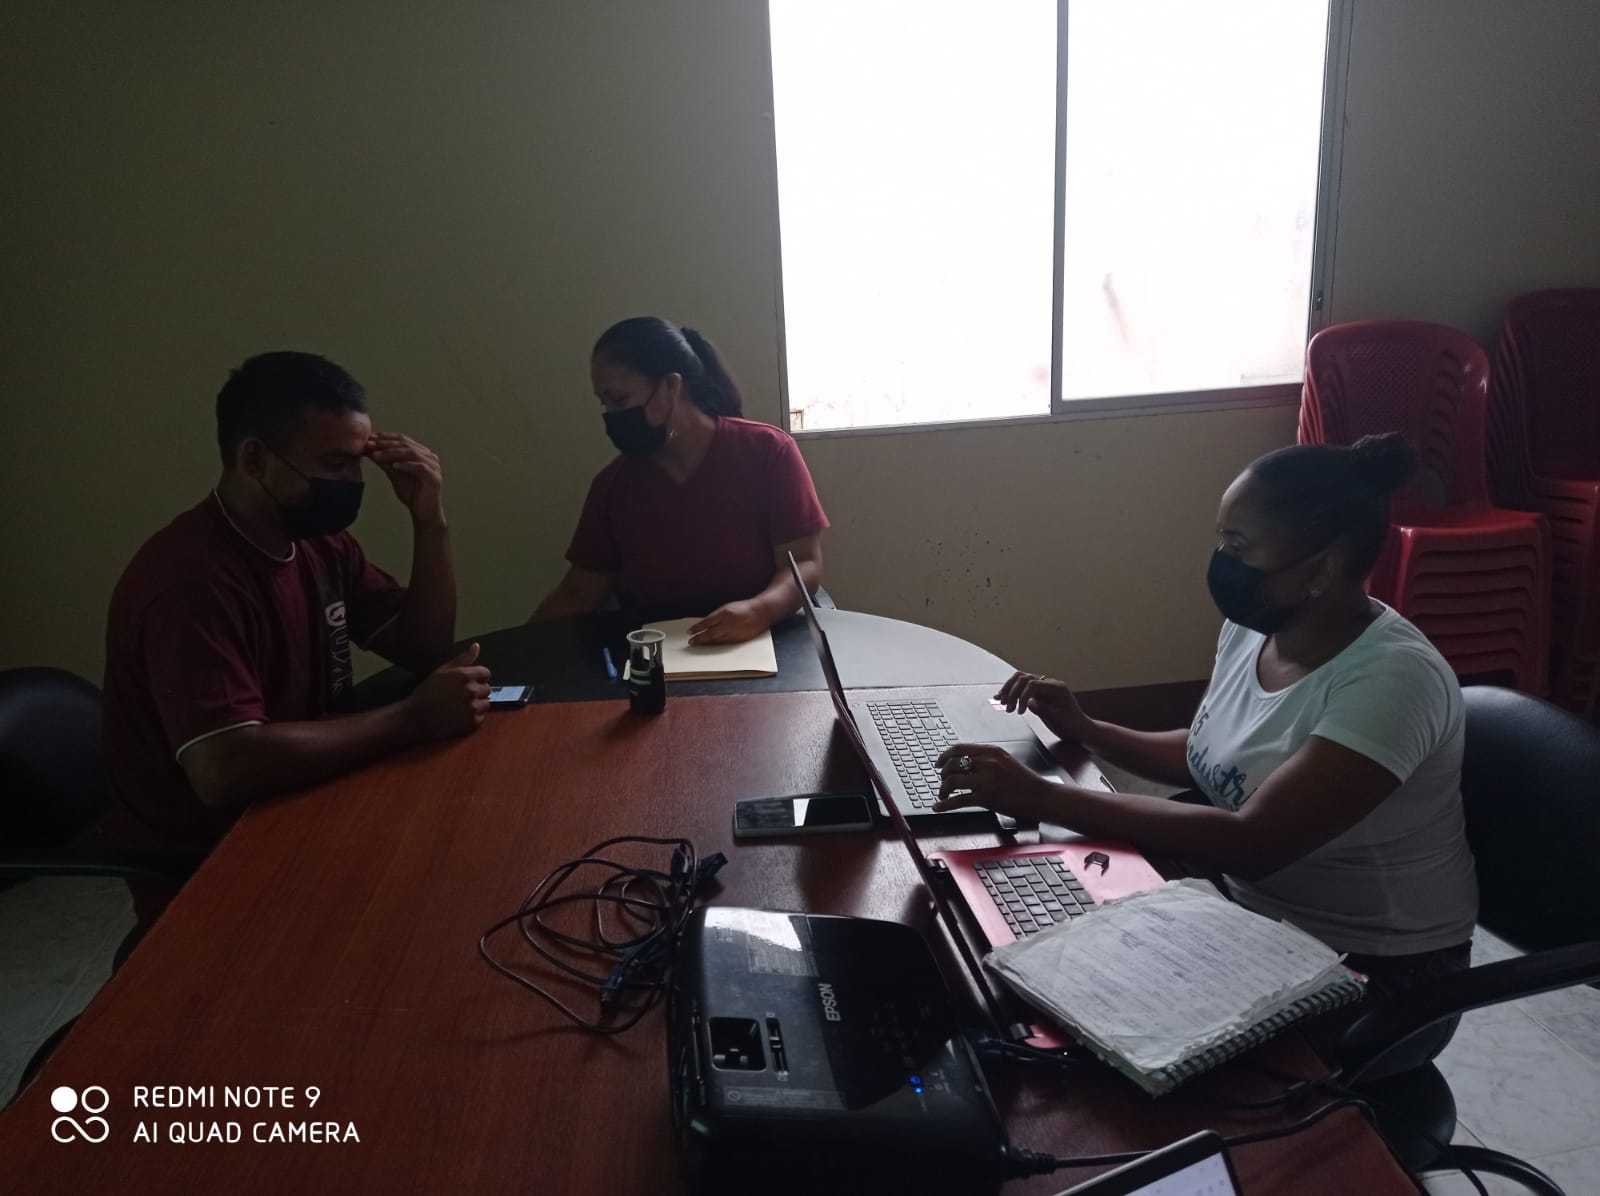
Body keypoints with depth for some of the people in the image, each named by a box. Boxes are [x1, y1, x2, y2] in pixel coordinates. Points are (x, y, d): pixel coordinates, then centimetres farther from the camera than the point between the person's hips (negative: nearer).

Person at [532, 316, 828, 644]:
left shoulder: (767, 451, -3)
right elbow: (577, 594, 10)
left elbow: (805, 564, -7)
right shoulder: (612, 483, 7)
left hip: (761, 643, -3)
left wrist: (760, 610, -26)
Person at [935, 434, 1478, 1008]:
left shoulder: (1393, 679, -28)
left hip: (1369, 969, -6)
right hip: (1251, 909, 6)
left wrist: (1041, 798, -38)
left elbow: (1251, 843, -36)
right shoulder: (1252, 628, -5)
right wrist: (1085, 730, -4)